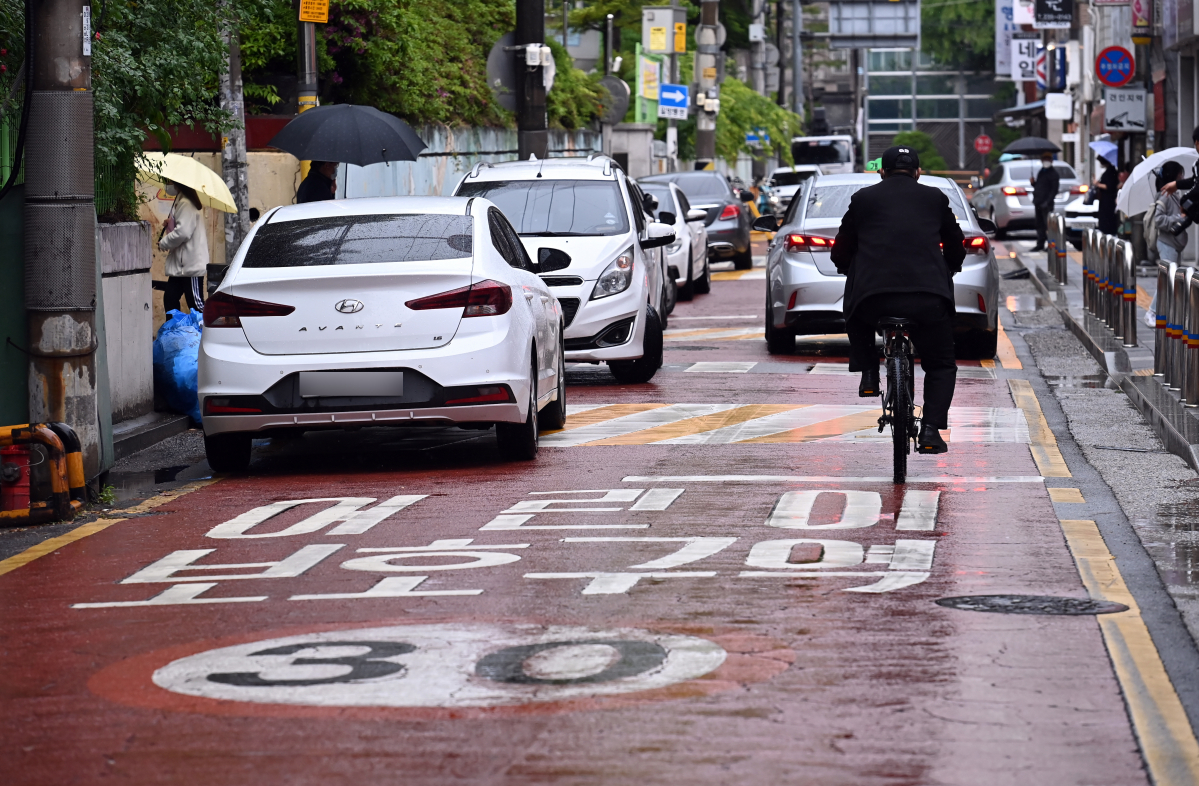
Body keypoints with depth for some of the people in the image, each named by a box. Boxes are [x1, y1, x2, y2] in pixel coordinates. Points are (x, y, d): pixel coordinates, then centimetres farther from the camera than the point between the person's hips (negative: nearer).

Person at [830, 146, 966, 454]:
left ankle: (869, 374, 20)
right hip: (929, 298, 0)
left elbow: (840, 252, 22)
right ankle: (931, 429, 0)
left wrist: (850, 271, 43)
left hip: (873, 295, 0)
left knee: (856, 319, 36)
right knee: (941, 366, 19)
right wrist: (947, 272, 50)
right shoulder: (935, 198, 18)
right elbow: (956, 246, 29)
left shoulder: (863, 198, 16)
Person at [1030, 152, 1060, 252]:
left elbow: (1054, 190, -13)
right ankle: (1040, 244, 15)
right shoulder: (1040, 172, 18)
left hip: (1046, 204, -8)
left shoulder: (1053, 174, -7)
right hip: (1038, 203, 8)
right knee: (1040, 225, 10)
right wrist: (1033, 182, 4)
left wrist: (1047, 202, -20)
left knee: (1048, 224, -8)